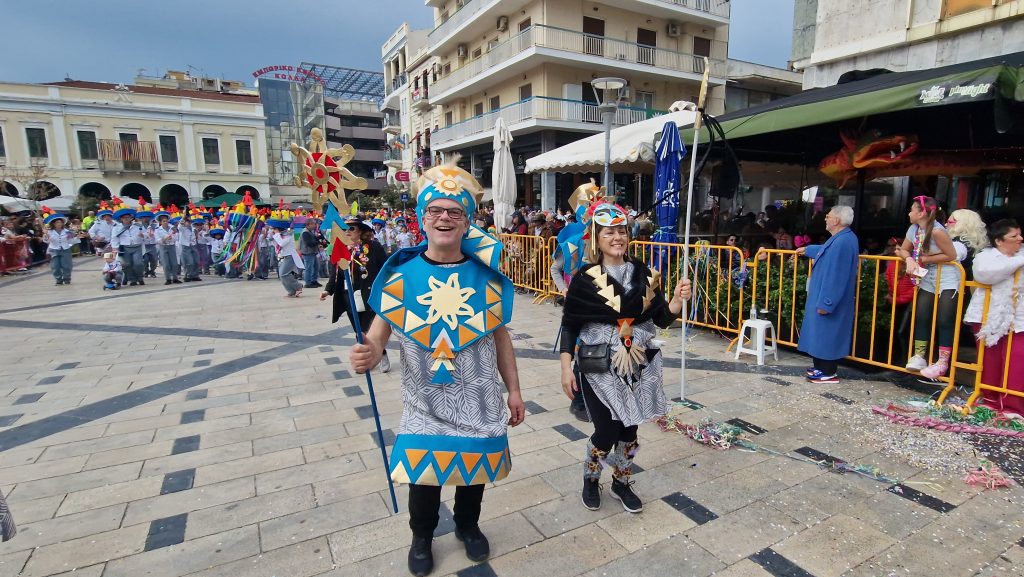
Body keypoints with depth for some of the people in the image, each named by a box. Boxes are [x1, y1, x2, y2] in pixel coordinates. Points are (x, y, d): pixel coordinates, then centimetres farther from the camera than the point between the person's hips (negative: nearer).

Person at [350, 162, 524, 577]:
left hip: (478, 398, 2)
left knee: (475, 464, 18)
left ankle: (468, 526, 48)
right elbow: (379, 331, -10)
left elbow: (500, 336, 2)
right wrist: (369, 354, -34)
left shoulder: (485, 274, -4)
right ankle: (421, 537, 42)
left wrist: (514, 390, 5)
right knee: (422, 469, 10)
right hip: (424, 398, -1)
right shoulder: (401, 274, -8)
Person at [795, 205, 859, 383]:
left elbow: (835, 277, -27)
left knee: (827, 334, -1)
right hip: (829, 298, 10)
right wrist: (807, 249, 50)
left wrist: (825, 302, -25)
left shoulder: (843, 242, -25)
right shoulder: (841, 238, 9)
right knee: (824, 334, 17)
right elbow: (825, 251, 34)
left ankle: (829, 372, 9)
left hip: (830, 300, -10)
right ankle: (822, 366, 27)